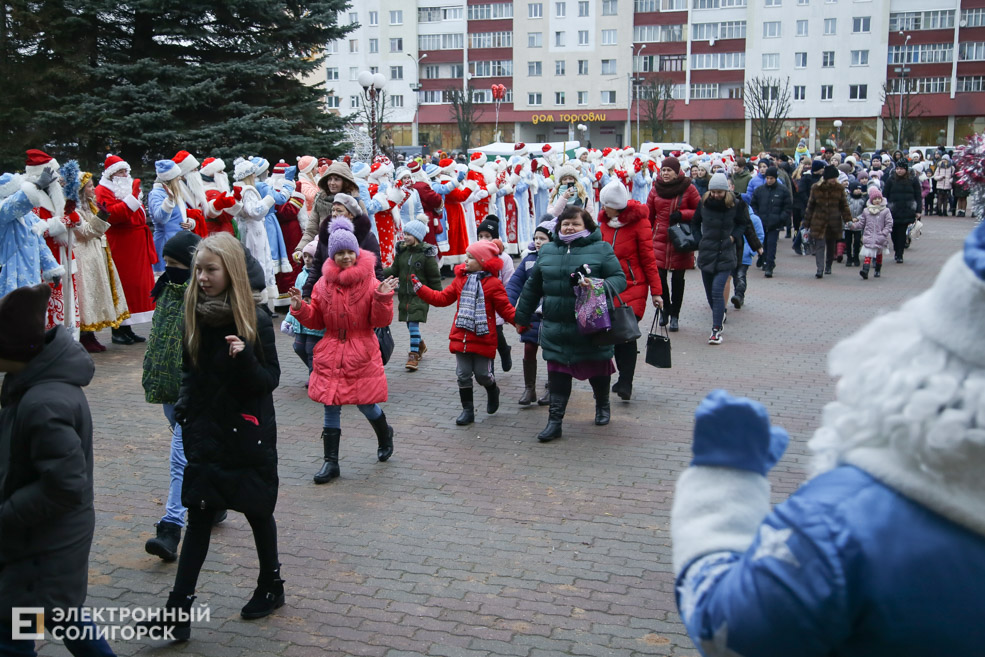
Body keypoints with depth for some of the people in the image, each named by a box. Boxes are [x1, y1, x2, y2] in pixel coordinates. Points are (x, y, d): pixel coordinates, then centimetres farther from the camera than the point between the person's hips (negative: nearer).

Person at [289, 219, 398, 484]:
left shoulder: (370, 282, -5)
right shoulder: (323, 284, 4)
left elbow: (381, 321, -7)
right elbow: (317, 321, 10)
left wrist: (382, 298, -22)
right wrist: (300, 308, -6)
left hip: (362, 354, -3)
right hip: (331, 354, 3)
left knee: (365, 403, 6)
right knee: (331, 406, 4)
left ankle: (385, 435, 39)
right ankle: (331, 462, 13)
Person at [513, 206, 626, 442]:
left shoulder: (601, 249, -2)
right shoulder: (547, 251, 9)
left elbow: (619, 279, -4)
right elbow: (532, 286, 18)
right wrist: (522, 316, 22)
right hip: (556, 328, 2)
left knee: (597, 369, 13)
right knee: (558, 372, 1)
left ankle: (602, 406, 39)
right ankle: (555, 420, 7)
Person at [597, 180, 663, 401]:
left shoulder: (639, 221, -8)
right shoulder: (605, 222, 8)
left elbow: (649, 258, -6)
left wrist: (656, 291, -7)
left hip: (633, 287, -5)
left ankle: (626, 383, -4)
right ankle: (624, 378, 21)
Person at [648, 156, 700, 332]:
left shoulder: (688, 189, -2)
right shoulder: (656, 188, 5)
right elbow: (648, 215, 11)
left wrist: (681, 214, -13)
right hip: (659, 240, 2)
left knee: (677, 279, 4)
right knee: (658, 276, -5)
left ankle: (674, 315, 16)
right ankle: (665, 308, 19)